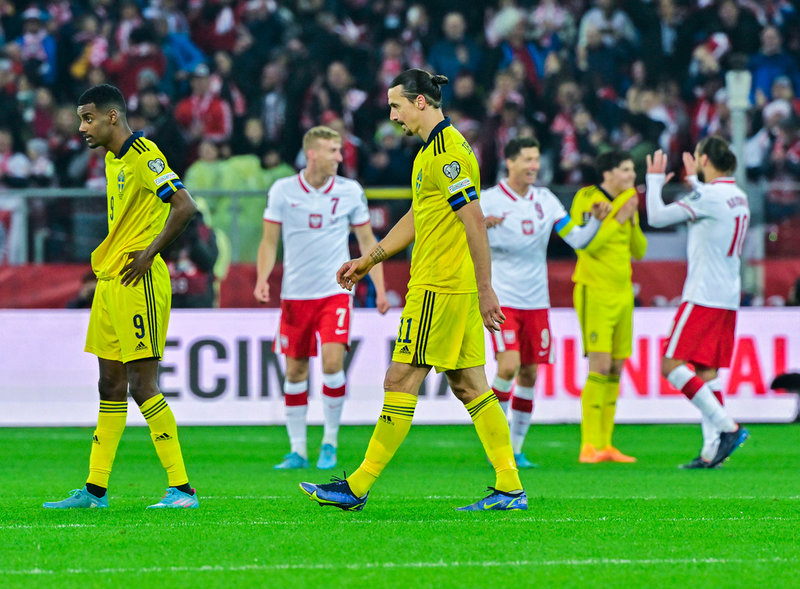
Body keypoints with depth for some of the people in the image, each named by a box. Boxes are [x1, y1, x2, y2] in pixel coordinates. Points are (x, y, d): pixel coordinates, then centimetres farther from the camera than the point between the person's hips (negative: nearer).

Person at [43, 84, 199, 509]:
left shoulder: (144, 155, -13)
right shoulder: (112, 159, 16)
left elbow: (185, 206, -21)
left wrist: (148, 254, -18)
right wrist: (107, 257, 12)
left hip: (138, 282, -9)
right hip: (110, 282, 9)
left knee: (141, 386, -10)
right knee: (111, 387, 11)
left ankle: (181, 489, -8)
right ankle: (94, 490, 15)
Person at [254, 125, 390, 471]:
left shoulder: (350, 192, 1)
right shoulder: (283, 190, -1)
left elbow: (367, 241, 8)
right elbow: (269, 241, 4)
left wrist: (380, 288, 2)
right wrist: (262, 278, -12)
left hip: (335, 290, -1)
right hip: (295, 293, 1)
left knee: (332, 361, -17)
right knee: (295, 370, 3)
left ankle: (330, 442, -1)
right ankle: (297, 451, 12)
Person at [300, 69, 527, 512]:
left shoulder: (447, 152, -15)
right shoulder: (434, 149, 18)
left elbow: (474, 221, -19)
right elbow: (417, 217, 28)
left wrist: (485, 289, -21)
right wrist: (370, 259, 28)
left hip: (438, 289, -10)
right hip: (456, 290, 10)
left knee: (401, 381, -6)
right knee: (468, 385, 8)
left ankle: (358, 487, -3)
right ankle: (510, 488, 6)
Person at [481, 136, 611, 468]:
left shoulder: (545, 200, 7)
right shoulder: (489, 200, -6)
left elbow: (577, 239, 8)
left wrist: (596, 220, -11)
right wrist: (480, 225, -32)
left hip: (536, 301, 5)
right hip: (502, 299, -5)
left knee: (529, 374, 4)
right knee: (508, 366, -18)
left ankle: (516, 447, 12)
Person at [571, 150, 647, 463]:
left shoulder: (627, 200, 12)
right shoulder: (587, 199, -9)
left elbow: (639, 251, 12)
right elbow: (585, 246, -18)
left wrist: (633, 222, -4)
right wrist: (617, 220, -16)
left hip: (622, 294, 7)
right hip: (595, 293, -7)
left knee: (615, 370, 5)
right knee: (600, 368, -14)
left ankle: (605, 444, 9)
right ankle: (589, 446, -13)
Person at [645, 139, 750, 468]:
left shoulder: (709, 196, -14)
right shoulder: (738, 197, 12)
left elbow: (657, 217, -10)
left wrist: (655, 180, 5)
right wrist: (694, 181, 44)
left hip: (703, 297, -9)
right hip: (728, 297, 9)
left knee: (672, 365, -9)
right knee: (707, 372, 8)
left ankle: (727, 428, -16)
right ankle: (712, 451, 0)